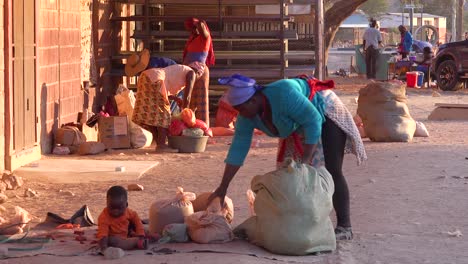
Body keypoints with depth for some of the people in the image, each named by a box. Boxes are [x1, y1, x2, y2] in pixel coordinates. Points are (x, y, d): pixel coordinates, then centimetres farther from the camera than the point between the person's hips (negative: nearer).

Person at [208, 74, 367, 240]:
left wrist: (306, 159, -34)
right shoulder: (247, 115, -16)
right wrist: (222, 188, -14)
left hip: (325, 114, -8)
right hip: (299, 129, 8)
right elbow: (238, 148, -12)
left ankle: (344, 227, -13)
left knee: (332, 172, -14)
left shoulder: (283, 95, -38)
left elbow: (314, 120, -34)